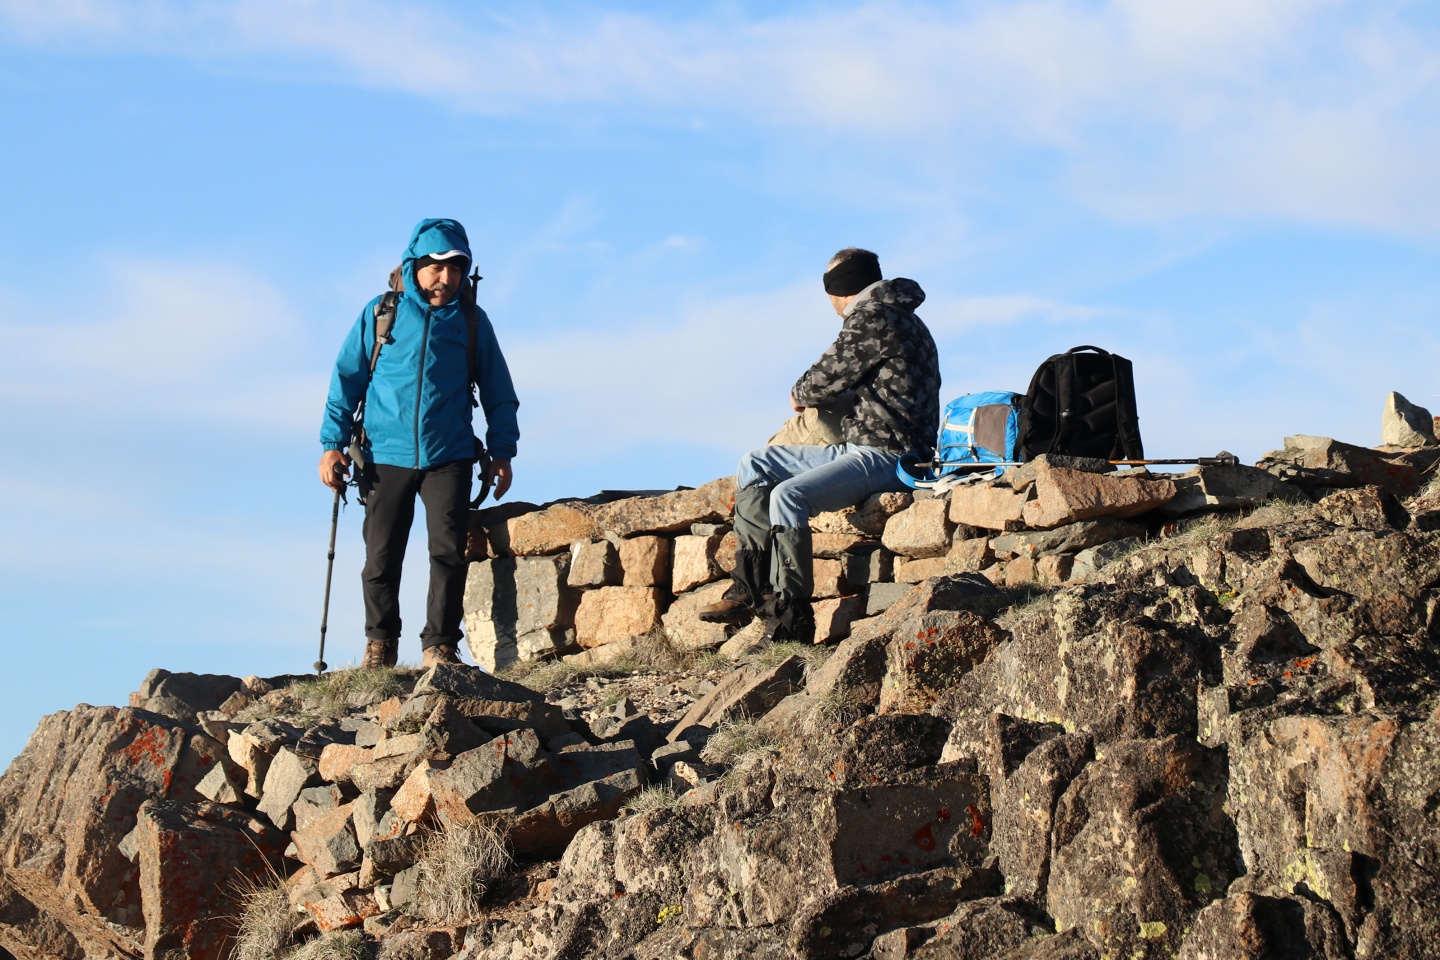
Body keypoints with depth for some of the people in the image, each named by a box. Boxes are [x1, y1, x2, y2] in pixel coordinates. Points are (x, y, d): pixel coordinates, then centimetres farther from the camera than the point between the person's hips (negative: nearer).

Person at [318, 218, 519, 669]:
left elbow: (498, 392, 13)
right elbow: (347, 379, 8)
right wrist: (332, 443, 2)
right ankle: (380, 643, 22)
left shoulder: (471, 321, 6)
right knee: (381, 556, 4)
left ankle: (439, 646, -2)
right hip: (386, 457, 0)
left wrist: (502, 451, 6)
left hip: (449, 458, 0)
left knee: (448, 549, -10)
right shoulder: (380, 314, 4)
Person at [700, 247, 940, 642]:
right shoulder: (889, 315, 19)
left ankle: (790, 620, -27)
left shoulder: (874, 318, -13)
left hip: (887, 457, -11)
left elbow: (827, 379, -11)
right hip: (860, 447, 11)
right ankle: (752, 587, 0)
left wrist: (801, 395, 10)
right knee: (755, 464, 10)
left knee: (788, 495, -29)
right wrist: (812, 395, 9)